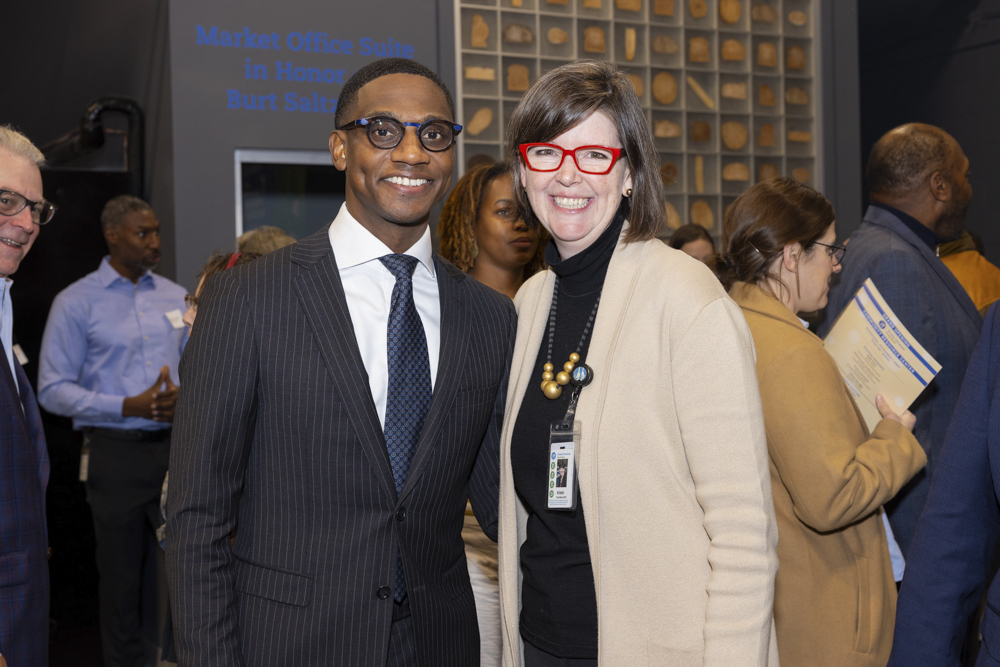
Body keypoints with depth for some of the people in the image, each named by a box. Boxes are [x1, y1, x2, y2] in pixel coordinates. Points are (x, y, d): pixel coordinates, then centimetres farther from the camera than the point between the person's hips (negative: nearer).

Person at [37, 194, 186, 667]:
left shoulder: (176, 297, 10)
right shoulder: (76, 303, -3)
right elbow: (53, 390, -6)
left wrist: (182, 396, -7)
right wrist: (128, 406, -16)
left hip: (175, 445, 3)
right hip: (117, 451, -3)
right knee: (121, 575, 7)